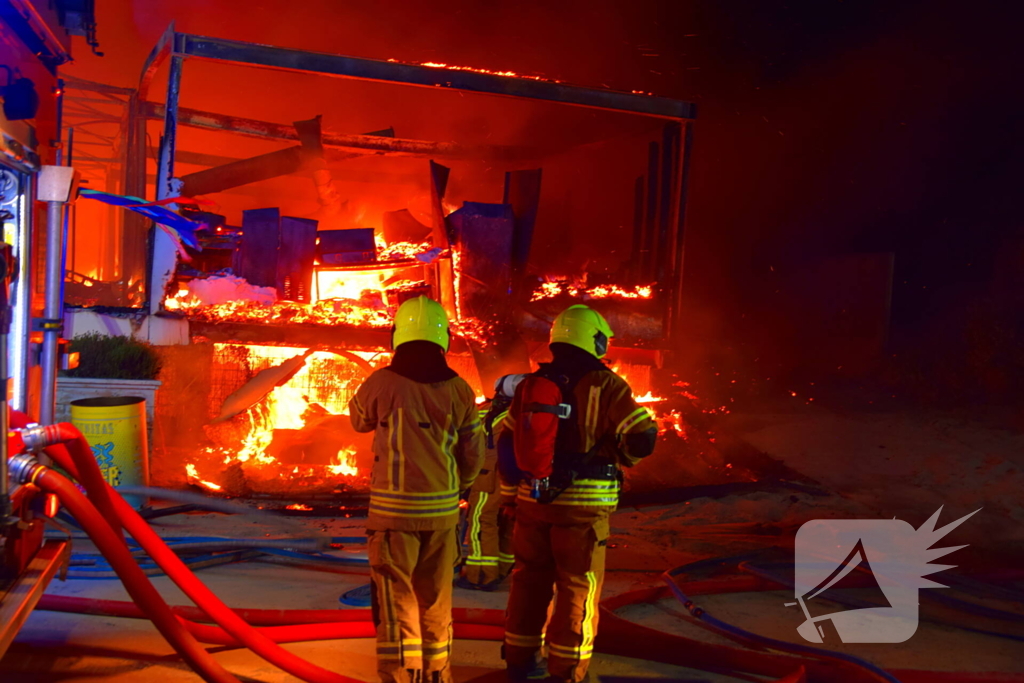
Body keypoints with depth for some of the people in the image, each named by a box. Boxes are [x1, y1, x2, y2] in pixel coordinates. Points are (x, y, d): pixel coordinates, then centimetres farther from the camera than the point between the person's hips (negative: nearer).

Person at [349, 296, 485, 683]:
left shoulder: (382, 382, -10)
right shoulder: (458, 390, -1)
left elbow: (358, 419, 12)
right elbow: (473, 454, 6)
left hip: (395, 509, -3)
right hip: (441, 510, 4)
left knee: (397, 602, 3)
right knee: (435, 601, 17)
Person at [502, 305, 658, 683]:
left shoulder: (531, 384, 8)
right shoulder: (606, 386, -9)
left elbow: (508, 444, 15)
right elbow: (643, 438, -14)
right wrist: (618, 458, 5)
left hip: (532, 500, 5)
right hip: (582, 506, -5)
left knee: (530, 581, 17)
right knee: (577, 588, 6)